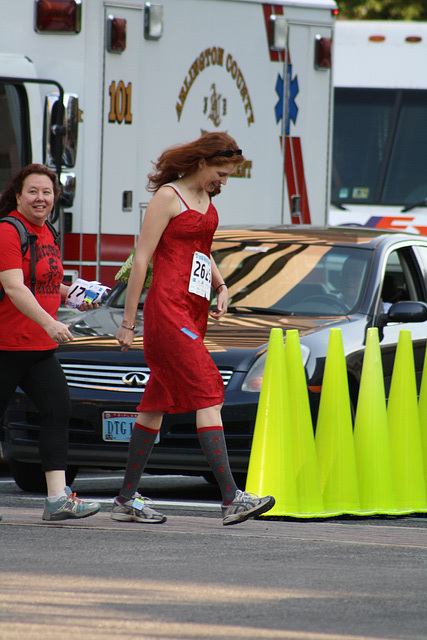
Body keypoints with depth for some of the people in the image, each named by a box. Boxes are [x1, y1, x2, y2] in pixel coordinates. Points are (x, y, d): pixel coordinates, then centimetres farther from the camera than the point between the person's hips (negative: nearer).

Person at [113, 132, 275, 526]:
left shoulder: (206, 199, 17)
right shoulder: (168, 197, -9)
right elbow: (141, 260, -10)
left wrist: (221, 287, 11)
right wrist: (128, 321, -10)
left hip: (194, 309, 9)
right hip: (168, 306, -9)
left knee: (158, 404, 11)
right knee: (208, 394, -17)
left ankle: (127, 500, 16)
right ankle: (232, 499, -24)